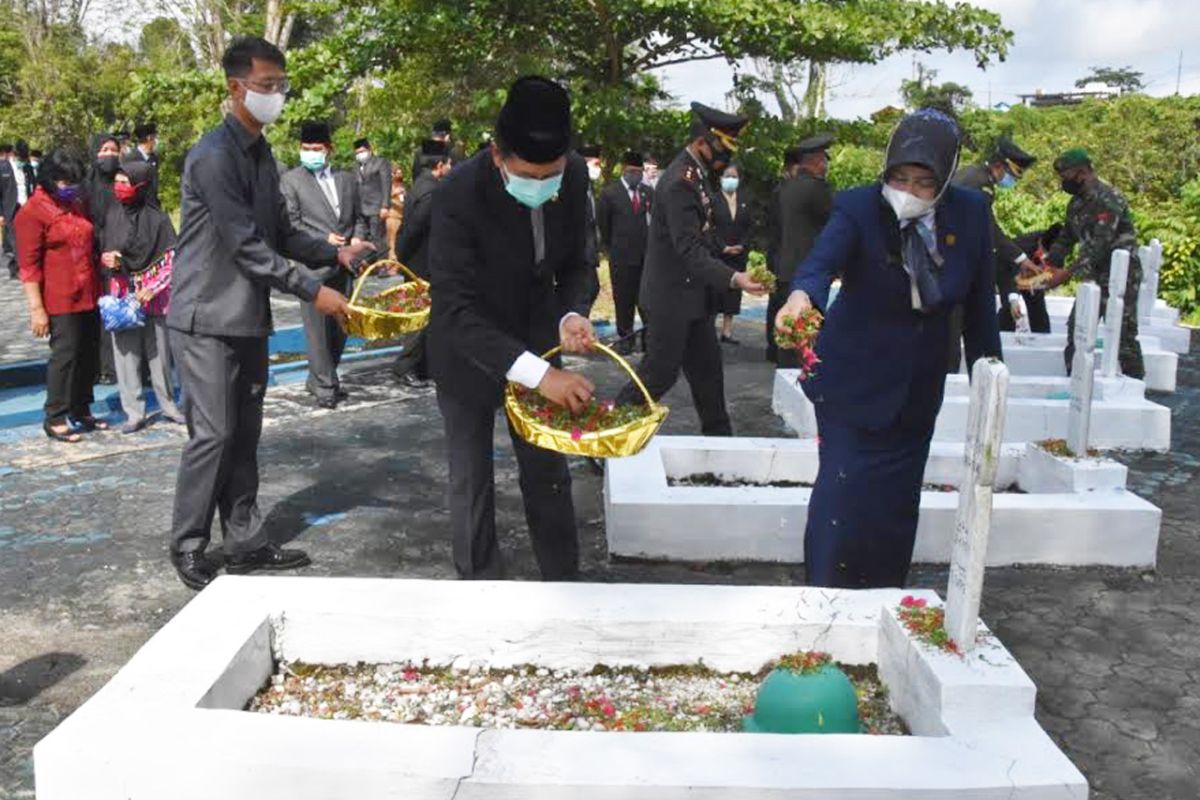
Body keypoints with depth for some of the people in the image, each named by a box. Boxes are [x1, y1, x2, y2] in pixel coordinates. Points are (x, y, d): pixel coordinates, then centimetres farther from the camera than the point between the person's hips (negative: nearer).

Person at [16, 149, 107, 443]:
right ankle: (55, 419, 6)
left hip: (88, 295, 7)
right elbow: (28, 265, -11)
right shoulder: (32, 212, -8)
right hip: (60, 300, -7)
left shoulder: (76, 204, 14)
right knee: (65, 354, -5)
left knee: (89, 353, 10)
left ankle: (81, 410, 24)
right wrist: (36, 309, -15)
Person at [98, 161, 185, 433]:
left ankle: (168, 405, 22)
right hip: (121, 293, 2)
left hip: (153, 296, -2)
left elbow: (172, 260, -5)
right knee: (126, 353, 2)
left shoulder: (157, 219, -7)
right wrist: (105, 258, -10)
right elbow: (102, 250, 13)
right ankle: (134, 413, 10)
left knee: (159, 351, 7)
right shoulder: (112, 215, 1)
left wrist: (153, 288, -13)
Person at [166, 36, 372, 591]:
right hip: (207, 318, -8)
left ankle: (245, 542, 18)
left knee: (244, 435, 10)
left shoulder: (261, 155, 13)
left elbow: (280, 233, 14)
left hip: (248, 318, 8)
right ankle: (187, 546, 10)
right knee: (213, 434, -4)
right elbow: (245, 244, -19)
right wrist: (312, 291, -18)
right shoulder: (214, 156, -16)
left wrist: (334, 253, -1)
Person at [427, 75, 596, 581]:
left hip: (535, 345, 4)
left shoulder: (574, 178, -15)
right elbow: (455, 311, -33)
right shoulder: (460, 194, -30)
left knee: (549, 475, 13)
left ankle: (564, 585, 28)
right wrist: (537, 373, -43)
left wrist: (570, 315, -21)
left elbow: (574, 263, 1)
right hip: (468, 353, -4)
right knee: (471, 483, 6)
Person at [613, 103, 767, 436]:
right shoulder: (679, 182, -22)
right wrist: (733, 278, -38)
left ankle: (718, 435, 24)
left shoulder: (697, 175, 8)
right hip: (672, 296, -9)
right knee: (660, 373, -2)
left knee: (707, 369, 14)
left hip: (694, 295, 9)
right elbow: (689, 249, -29)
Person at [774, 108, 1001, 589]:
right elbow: (822, 259, -36)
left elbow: (980, 298, 1)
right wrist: (802, 295, -58)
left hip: (919, 386, 4)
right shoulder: (859, 208, -17)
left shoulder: (970, 214, -6)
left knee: (898, 497, 11)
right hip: (853, 379, -4)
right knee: (845, 486, -8)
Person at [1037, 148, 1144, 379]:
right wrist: (1047, 266, 1)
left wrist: (1068, 273, -27)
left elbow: (1098, 245, -25)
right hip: (1095, 275, 9)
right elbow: (1065, 239, 14)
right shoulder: (1076, 202, 10)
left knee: (1123, 335, -6)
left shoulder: (1107, 199, -18)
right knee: (1076, 327, 8)